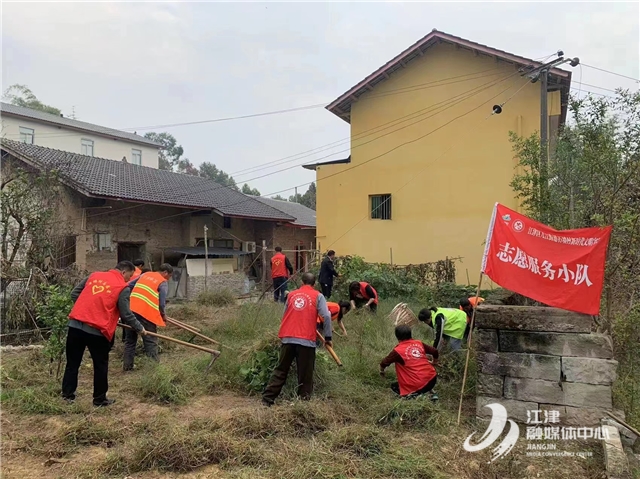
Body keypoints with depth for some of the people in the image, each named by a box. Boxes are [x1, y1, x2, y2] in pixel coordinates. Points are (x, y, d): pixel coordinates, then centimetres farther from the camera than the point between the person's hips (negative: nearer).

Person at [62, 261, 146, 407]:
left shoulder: (94, 275, 14)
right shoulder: (123, 288, -3)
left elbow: (74, 293, 18)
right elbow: (126, 315, -5)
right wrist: (140, 328, 8)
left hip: (75, 324, 5)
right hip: (97, 330, -5)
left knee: (72, 362, 17)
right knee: (100, 366, 11)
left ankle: (67, 395, 23)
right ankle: (99, 399, 18)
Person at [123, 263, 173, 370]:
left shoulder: (145, 274, 19)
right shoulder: (163, 282, 2)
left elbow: (129, 286, 20)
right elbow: (162, 303, -4)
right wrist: (163, 314, 13)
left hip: (131, 310, 6)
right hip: (146, 313, -6)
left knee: (130, 340, 17)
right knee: (151, 342, 4)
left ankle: (127, 365, 23)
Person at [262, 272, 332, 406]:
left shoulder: (291, 294, 15)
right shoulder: (318, 296, 4)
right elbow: (326, 316, -6)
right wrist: (328, 337, 2)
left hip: (288, 338, 4)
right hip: (306, 340, -3)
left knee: (281, 370, 13)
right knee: (305, 374, 6)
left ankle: (267, 399, 14)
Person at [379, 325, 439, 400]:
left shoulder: (397, 351, -6)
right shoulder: (419, 343, 7)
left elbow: (383, 363, 4)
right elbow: (435, 351, 18)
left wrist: (382, 371, 26)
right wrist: (435, 362, 39)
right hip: (432, 379, 5)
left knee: (394, 386, 19)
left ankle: (414, 395, -4)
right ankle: (431, 391, 20)